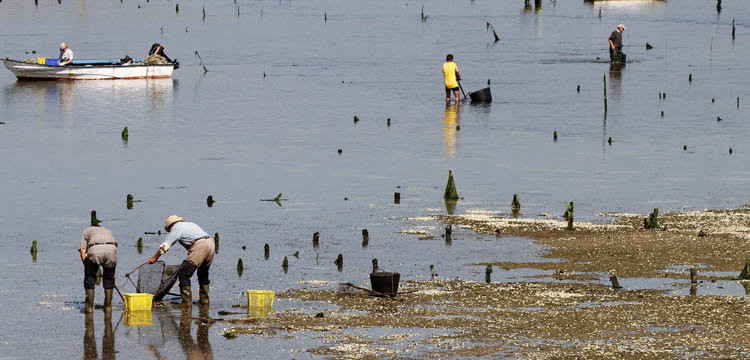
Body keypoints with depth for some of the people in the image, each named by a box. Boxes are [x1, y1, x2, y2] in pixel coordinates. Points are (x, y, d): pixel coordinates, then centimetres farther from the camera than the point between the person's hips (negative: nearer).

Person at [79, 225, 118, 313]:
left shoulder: (87, 231, 33)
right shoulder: (108, 231, 40)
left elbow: (83, 251, 19)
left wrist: (86, 266, 25)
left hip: (95, 250, -2)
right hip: (111, 249, 2)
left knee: (89, 278, 16)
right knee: (109, 278, 23)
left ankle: (89, 306, 14)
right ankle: (108, 306, 22)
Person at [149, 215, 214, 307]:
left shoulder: (176, 228, 9)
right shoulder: (190, 224, 33)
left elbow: (165, 245, 7)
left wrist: (154, 258, 16)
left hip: (199, 246, -8)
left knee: (183, 274, -3)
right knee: (203, 274, 25)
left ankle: (186, 302, -6)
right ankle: (204, 300, 27)